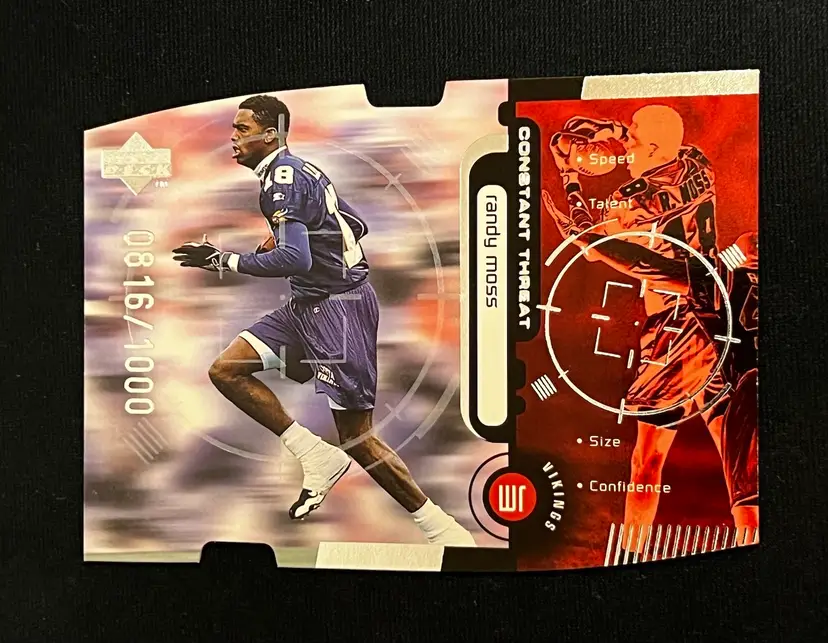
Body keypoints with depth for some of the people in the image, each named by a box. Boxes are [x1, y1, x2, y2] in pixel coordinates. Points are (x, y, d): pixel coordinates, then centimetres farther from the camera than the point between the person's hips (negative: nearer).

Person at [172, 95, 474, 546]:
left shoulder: (282, 175, -13)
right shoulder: (300, 170, 16)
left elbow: (295, 259, -25)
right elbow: (356, 224, 23)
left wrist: (224, 260, -15)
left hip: (337, 306, -10)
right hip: (308, 304, 10)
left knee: (357, 441, -6)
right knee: (225, 370, 5)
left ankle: (443, 531, 8)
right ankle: (318, 457, 5)